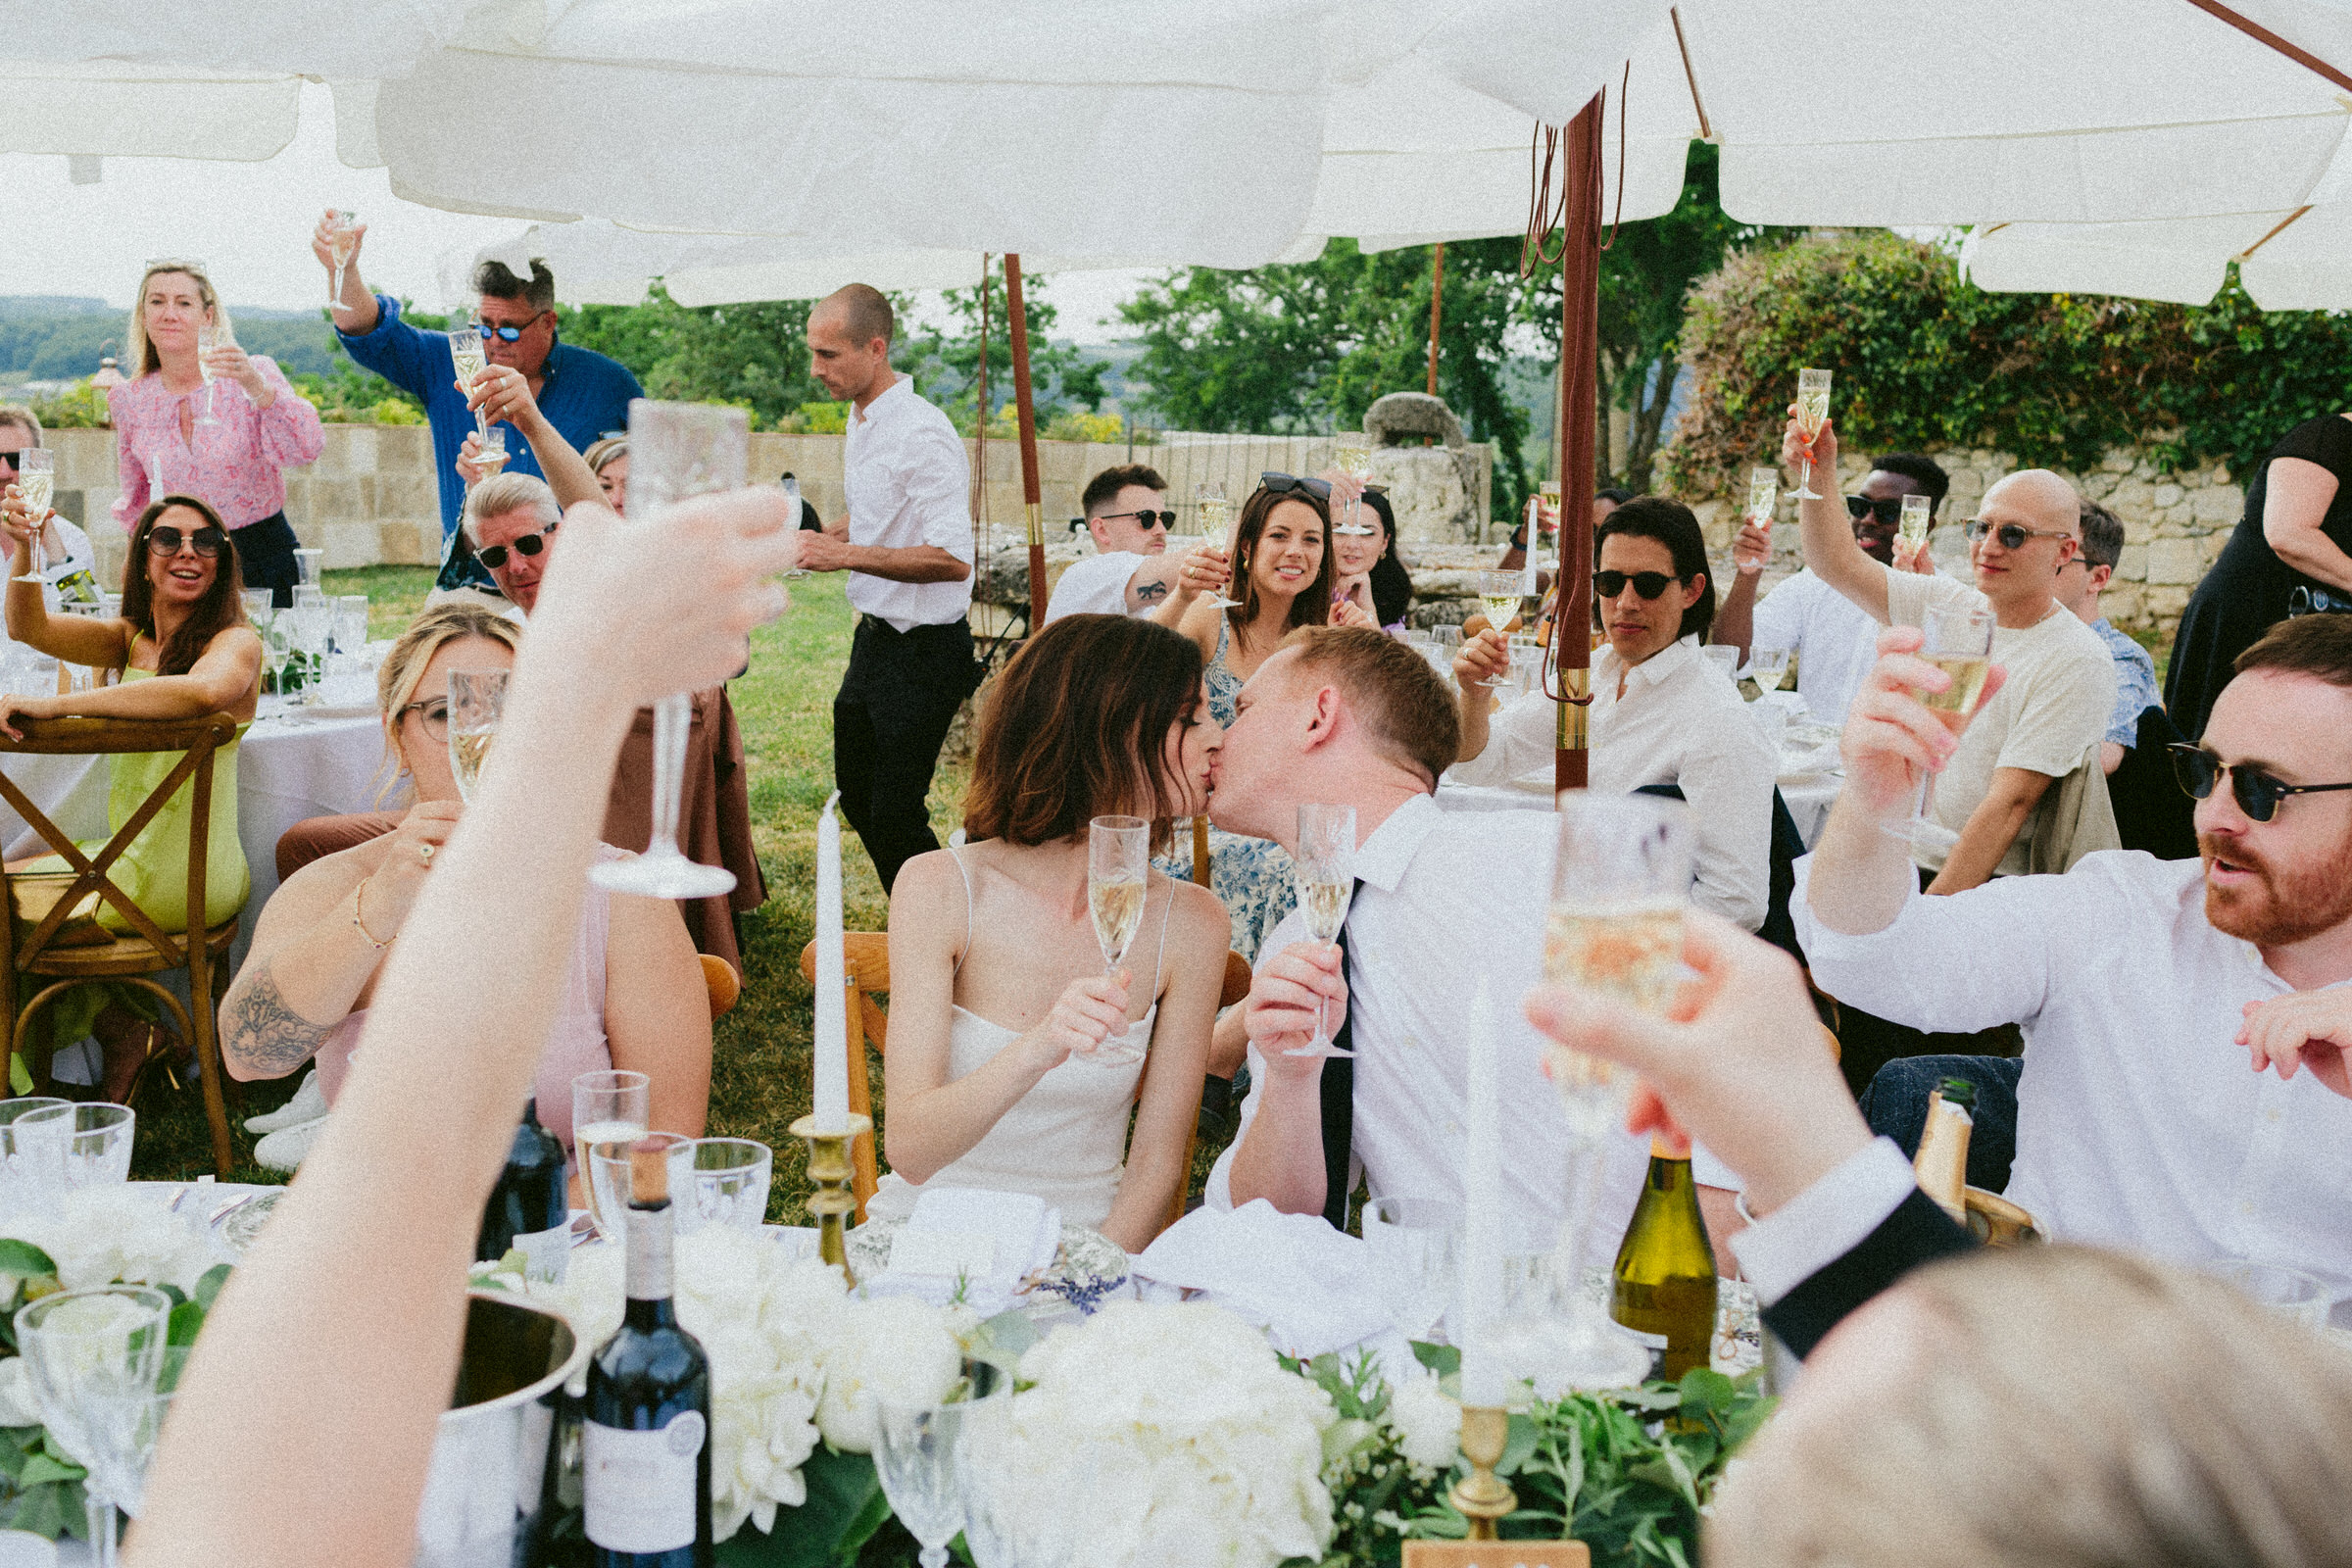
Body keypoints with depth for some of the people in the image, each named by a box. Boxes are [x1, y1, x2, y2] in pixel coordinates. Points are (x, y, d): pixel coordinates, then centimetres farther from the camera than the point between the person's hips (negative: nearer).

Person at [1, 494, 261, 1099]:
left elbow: (204, 690, -39)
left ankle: (125, 1029, 21)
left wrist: (58, 703, -36)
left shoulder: (237, 642, -16)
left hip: (181, 882, -7)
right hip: (138, 856, 8)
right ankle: (129, 1030, 27)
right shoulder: (132, 639, 8)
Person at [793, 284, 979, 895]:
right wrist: (819, 536, 9)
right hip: (874, 639, 10)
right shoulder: (861, 422, 9)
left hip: (923, 651, -10)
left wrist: (846, 555, -28)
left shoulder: (923, 435, -23)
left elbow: (953, 559, -30)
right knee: (856, 797, 19)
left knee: (895, 820, -5)